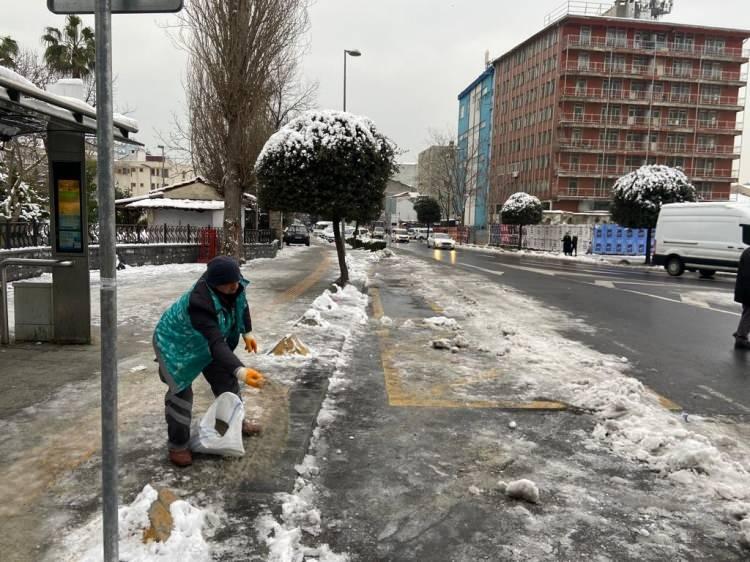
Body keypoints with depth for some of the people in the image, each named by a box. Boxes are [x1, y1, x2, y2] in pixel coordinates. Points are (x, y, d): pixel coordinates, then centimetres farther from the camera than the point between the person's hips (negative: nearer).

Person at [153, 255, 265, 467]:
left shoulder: (235, 285, -24)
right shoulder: (200, 303, -46)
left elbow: (241, 303, 2)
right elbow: (216, 344, -52)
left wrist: (247, 332, 8)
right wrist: (241, 370, -63)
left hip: (206, 339, 7)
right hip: (176, 342, -7)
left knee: (226, 379, 15)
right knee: (181, 391, -8)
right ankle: (177, 445, 9)